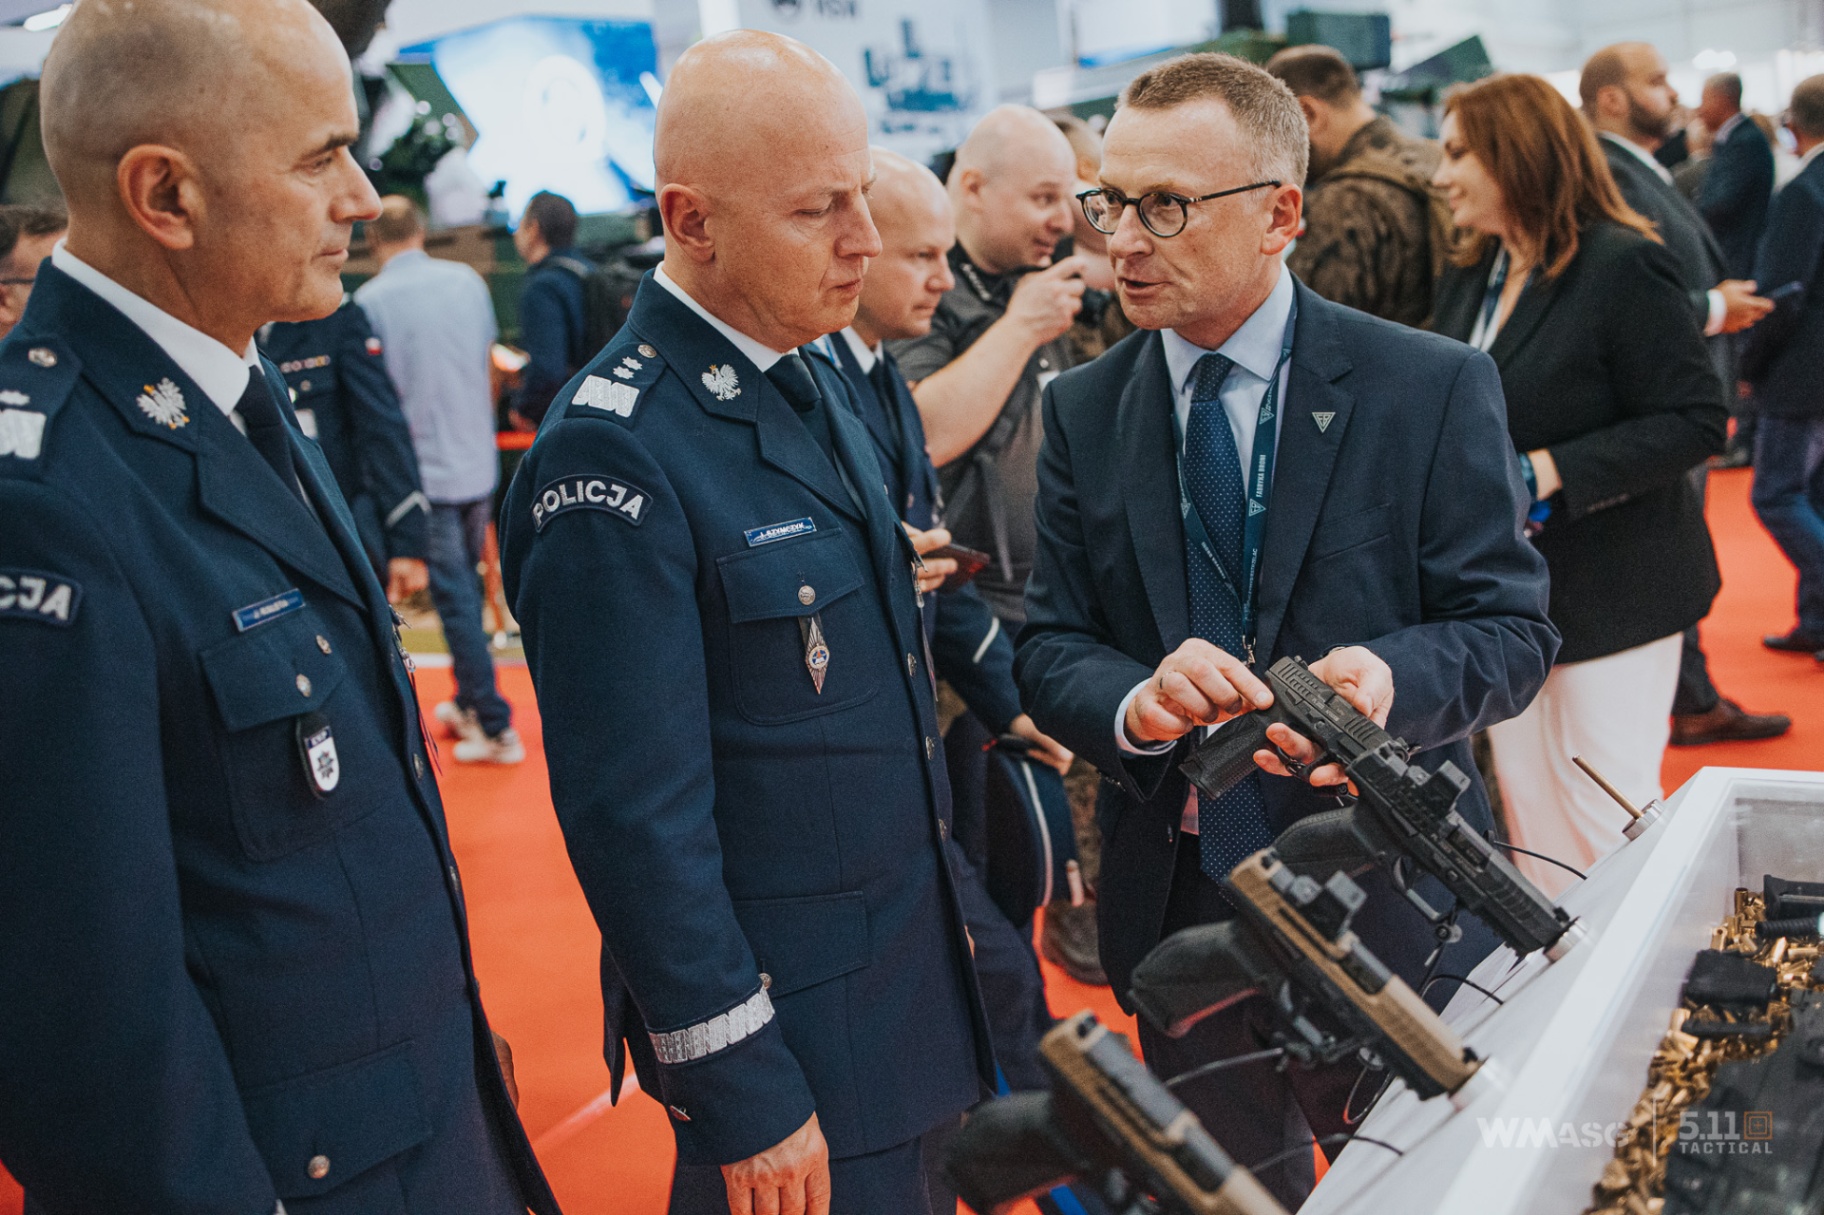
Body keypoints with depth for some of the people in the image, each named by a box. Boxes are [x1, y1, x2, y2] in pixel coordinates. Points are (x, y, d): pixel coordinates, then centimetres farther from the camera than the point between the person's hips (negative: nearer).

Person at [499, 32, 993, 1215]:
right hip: (788, 1033, -8)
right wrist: (740, 1095, -18)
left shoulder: (814, 383, 5)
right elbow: (637, 815, -22)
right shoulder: (614, 454, -22)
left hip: (917, 983, 8)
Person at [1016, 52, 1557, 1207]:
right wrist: (1133, 702, -25)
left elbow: (1513, 629, -9)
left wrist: (1395, 677, -31)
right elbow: (1050, 646, -2)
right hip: (1177, 907, 3)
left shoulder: (1434, 388, -10)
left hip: (1393, 909, -2)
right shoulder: (1084, 411, 0)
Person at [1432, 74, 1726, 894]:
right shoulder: (1467, 283, 11)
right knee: (1527, 808, 12)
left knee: (1609, 810, -1)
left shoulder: (1624, 267, -14)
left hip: (1612, 589, -7)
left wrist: (1544, 473, -24)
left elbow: (1695, 421, -18)